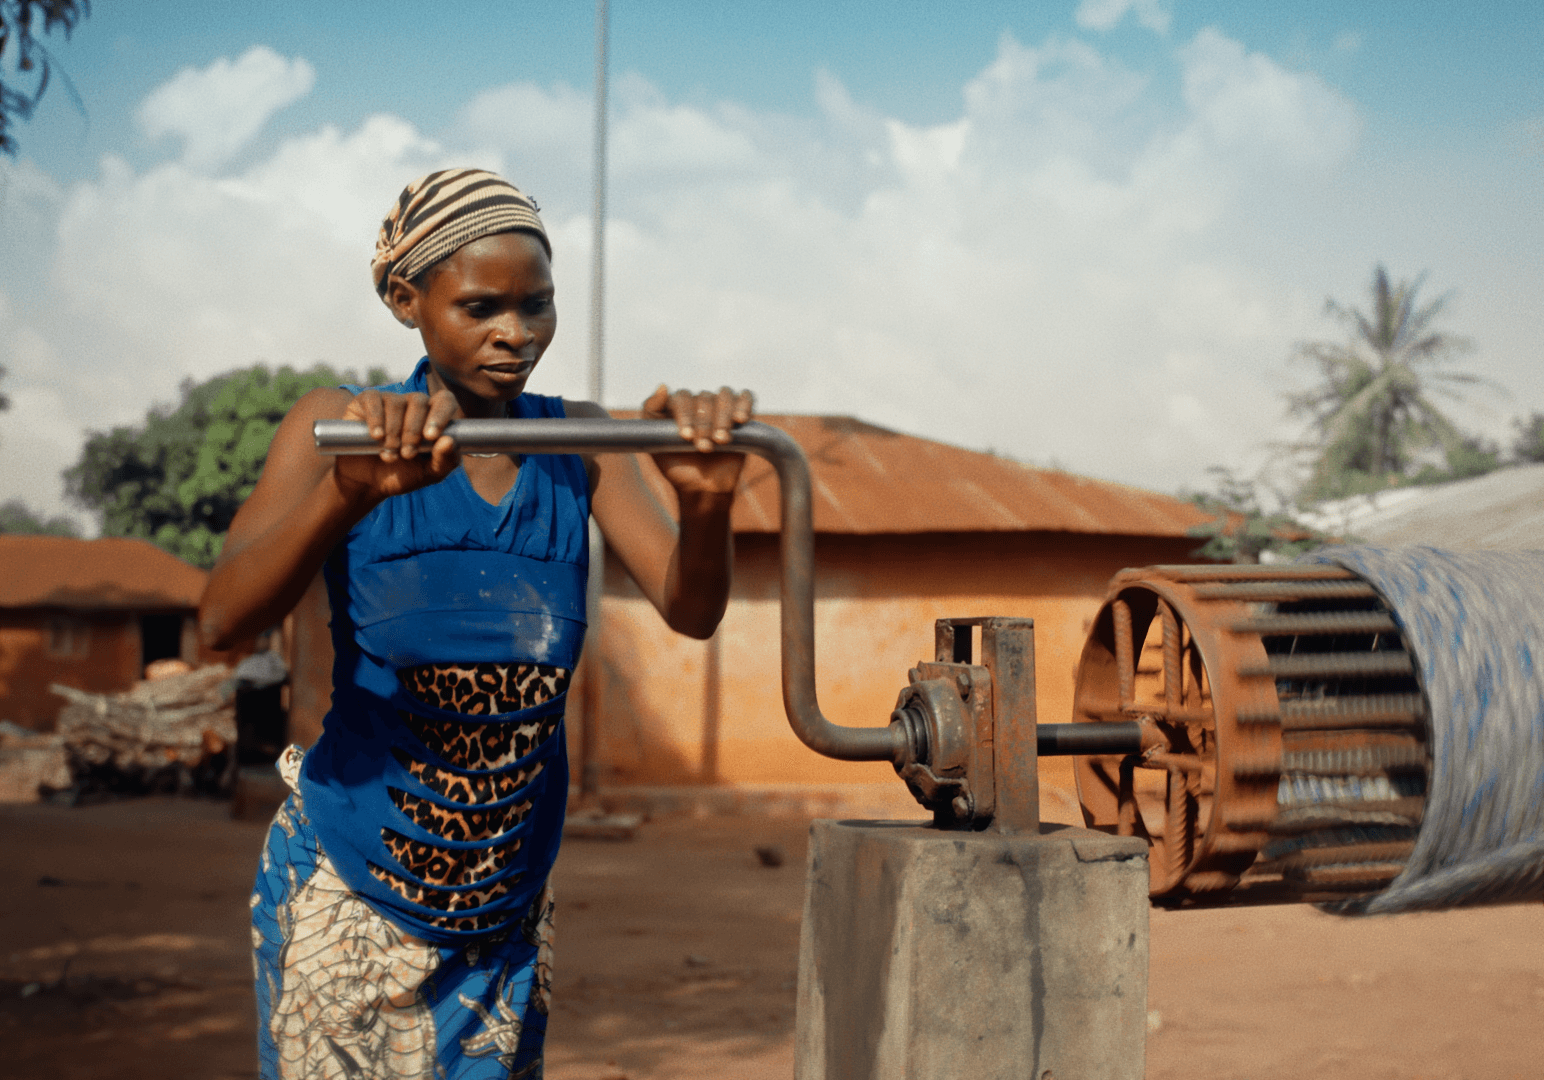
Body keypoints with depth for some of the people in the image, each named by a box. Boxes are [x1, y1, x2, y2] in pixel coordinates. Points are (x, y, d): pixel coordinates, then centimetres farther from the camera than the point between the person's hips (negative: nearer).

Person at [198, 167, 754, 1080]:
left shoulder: (579, 442, -1)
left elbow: (691, 612, -11)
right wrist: (348, 492, -41)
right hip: (348, 892, -3)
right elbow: (224, 619, -23)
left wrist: (706, 504, -33)